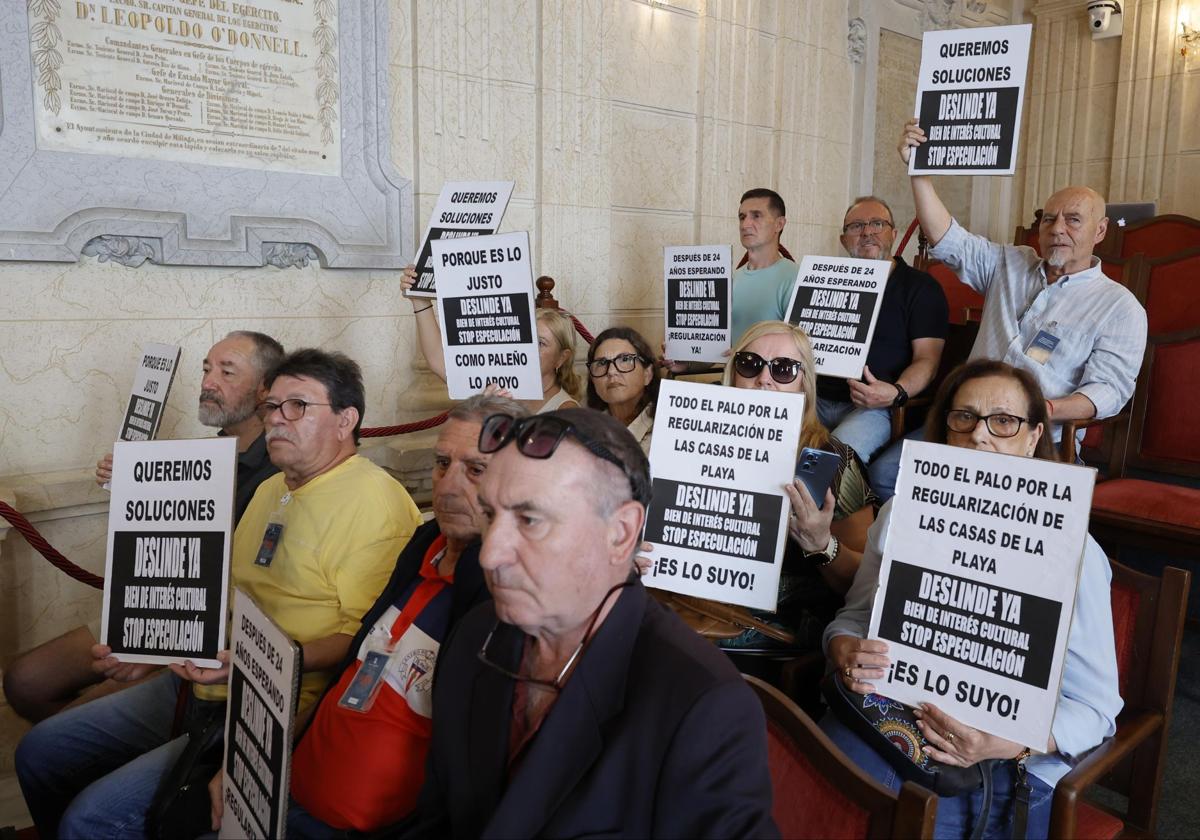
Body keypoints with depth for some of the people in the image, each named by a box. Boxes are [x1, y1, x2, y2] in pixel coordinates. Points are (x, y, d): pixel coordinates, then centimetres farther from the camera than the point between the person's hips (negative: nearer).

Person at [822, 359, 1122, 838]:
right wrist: (844, 650, -9)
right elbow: (855, 613, 16)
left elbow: (1094, 706, -2)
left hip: (1002, 763, -3)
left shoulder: (1070, 552, -5)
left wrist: (1011, 742, -21)